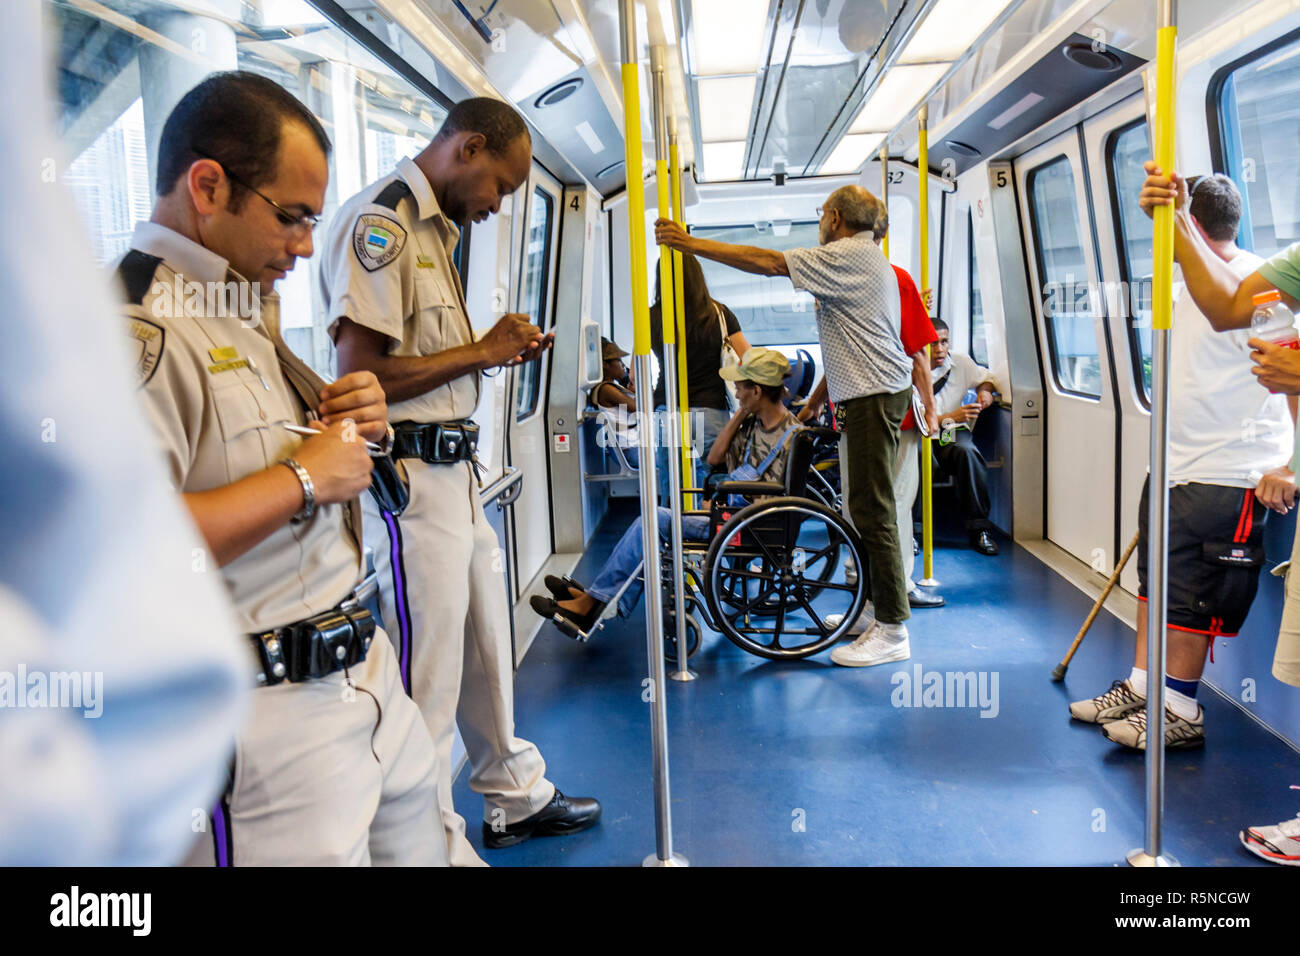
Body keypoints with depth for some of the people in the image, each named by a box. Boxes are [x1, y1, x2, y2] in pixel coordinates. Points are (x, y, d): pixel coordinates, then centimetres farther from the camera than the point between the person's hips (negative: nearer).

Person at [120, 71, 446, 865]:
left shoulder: (250, 311, 14)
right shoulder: (134, 329, -18)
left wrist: (352, 425, 5)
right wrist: (304, 476, -22)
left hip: (366, 671, 9)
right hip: (272, 717, -9)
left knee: (420, 841, 16)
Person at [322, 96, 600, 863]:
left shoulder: (435, 226, 18)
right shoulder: (380, 223, -14)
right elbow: (361, 374, -21)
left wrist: (498, 352, 7)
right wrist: (480, 350, -13)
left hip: (455, 470, 10)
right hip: (406, 479, -10)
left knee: (486, 645, 21)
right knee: (428, 679, 0)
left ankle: (516, 796, 38)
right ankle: (438, 845, 16)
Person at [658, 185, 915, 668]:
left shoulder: (850, 255, -11)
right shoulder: (866, 259, 22)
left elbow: (767, 262, -18)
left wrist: (689, 242, -15)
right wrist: (819, 397, 28)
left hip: (875, 396, -11)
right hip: (872, 392, 11)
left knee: (872, 510, -10)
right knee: (866, 506, 15)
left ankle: (892, 630, -6)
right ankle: (878, 607, 24)